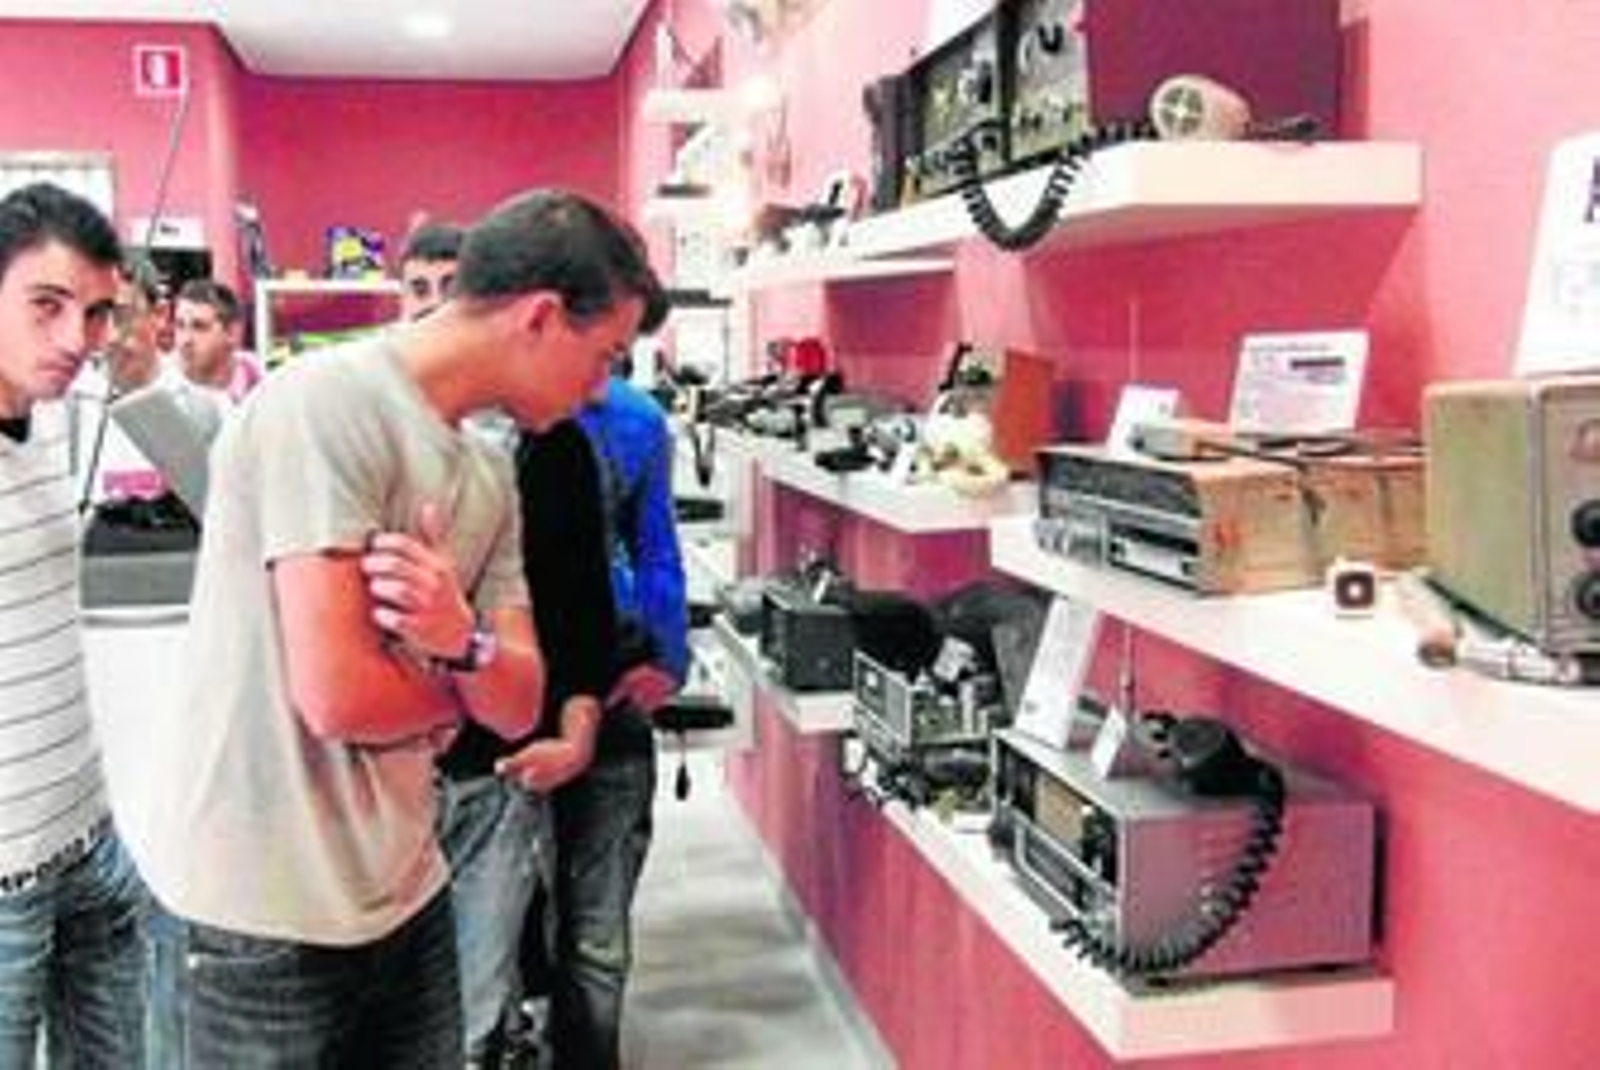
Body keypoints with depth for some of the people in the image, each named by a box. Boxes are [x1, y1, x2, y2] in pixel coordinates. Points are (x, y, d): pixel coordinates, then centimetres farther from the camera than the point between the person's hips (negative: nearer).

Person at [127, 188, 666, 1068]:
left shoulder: (486, 472, 7)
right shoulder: (323, 406, -19)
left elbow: (517, 707, 3)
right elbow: (339, 694, -24)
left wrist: (465, 645, -20)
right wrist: (463, 682, -4)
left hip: (402, 887, 8)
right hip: (270, 912, -8)